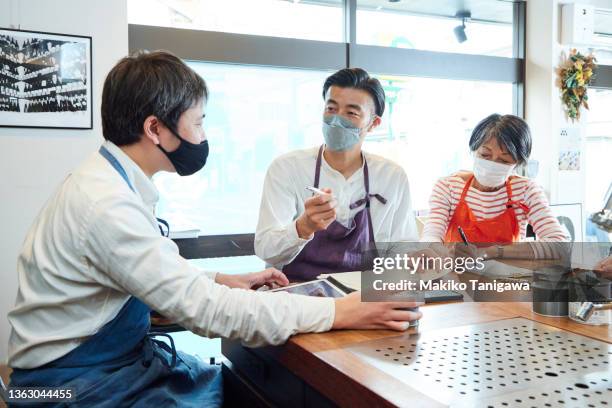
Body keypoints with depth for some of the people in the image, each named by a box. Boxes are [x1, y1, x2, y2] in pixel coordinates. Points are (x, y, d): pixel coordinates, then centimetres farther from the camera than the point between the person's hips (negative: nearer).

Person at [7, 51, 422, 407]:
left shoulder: (114, 181, 1)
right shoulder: (107, 204, -28)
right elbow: (204, 308, -30)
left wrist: (222, 282, 1)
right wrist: (339, 312, -27)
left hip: (123, 357, 8)